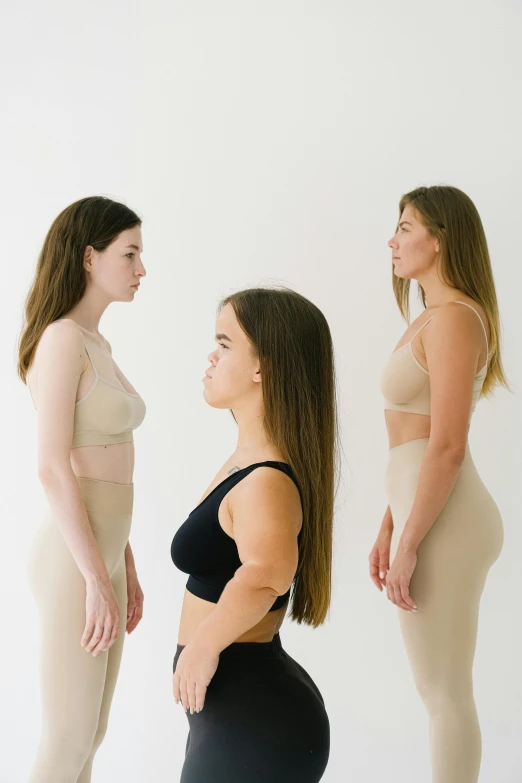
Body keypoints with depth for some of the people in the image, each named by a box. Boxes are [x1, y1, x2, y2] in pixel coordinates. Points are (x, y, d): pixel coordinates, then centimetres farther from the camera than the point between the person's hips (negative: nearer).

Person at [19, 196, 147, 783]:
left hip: (102, 554, 9)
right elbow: (52, 469, -19)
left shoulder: (98, 345, 14)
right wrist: (97, 580, -19)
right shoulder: (62, 339, -14)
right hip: (72, 560, -9)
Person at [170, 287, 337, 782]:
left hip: (252, 721, -9)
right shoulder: (249, 461, 5)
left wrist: (204, 644, -34)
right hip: (244, 705, 9)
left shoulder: (265, 482, -25)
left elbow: (267, 572, -47)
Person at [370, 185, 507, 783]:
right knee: (441, 690, 17)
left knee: (444, 693, 1)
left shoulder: (453, 318, -15)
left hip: (442, 524, -10)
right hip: (426, 514, 10)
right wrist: (389, 528, 18)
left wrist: (409, 546, -18)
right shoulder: (435, 318, 16)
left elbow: (447, 447, -21)